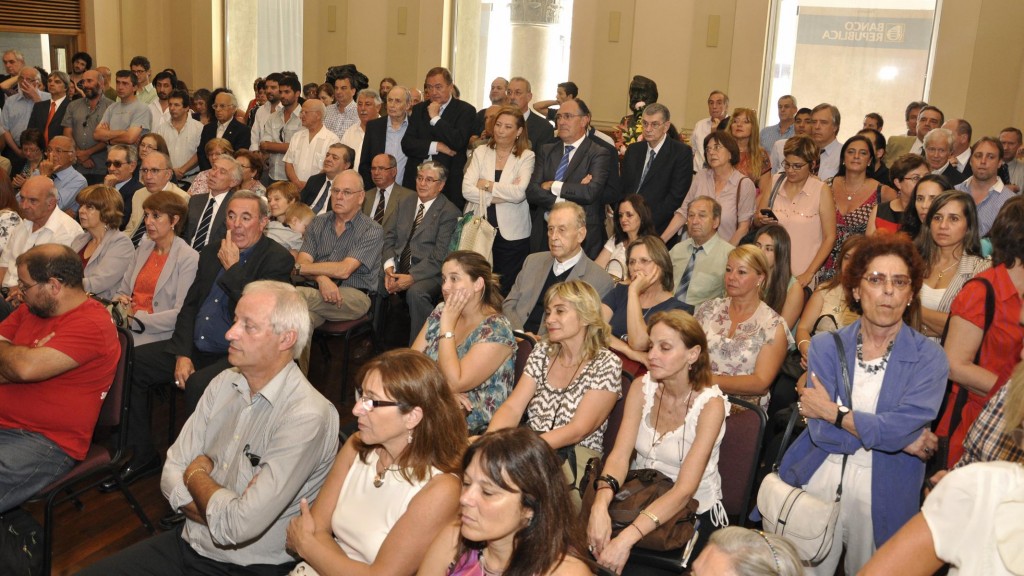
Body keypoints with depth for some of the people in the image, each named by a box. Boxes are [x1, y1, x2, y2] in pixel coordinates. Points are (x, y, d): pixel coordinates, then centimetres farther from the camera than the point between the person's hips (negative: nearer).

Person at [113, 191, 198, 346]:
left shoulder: (189, 258, -5)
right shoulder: (143, 248, 17)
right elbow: (123, 291, 20)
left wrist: (138, 319, -17)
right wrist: (119, 301, -3)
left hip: (158, 334, -6)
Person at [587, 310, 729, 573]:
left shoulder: (710, 404, -18)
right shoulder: (642, 387, -5)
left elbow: (684, 489, -25)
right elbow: (620, 455, -13)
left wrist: (627, 538, -36)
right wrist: (600, 504, -35)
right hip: (639, 499, 3)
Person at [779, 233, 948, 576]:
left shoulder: (929, 358, -5)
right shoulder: (826, 346, -1)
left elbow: (899, 427, -20)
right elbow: (819, 430, -12)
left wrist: (833, 413, -12)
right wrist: (902, 439, -13)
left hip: (883, 495, -1)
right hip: (819, 481, 2)